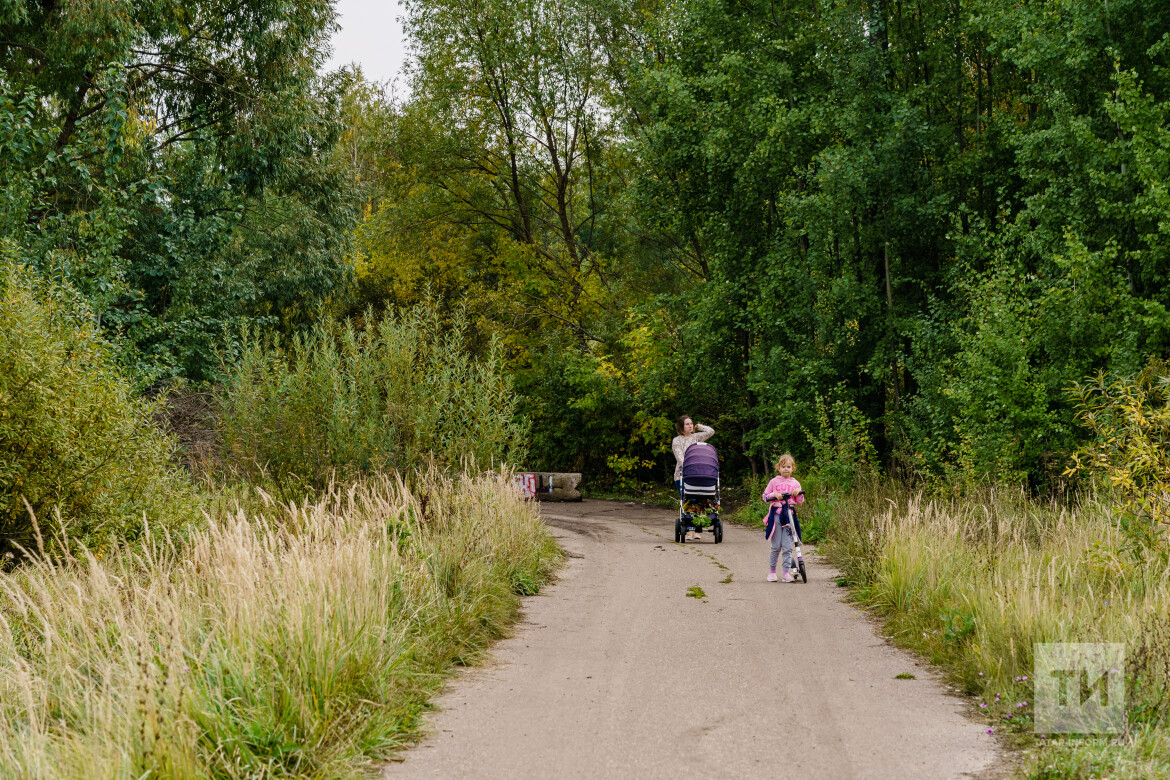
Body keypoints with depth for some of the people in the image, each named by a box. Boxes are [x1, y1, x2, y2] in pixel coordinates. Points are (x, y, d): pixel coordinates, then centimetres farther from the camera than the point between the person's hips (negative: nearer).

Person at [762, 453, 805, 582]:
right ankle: (772, 571, 13)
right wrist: (774, 495, -10)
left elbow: (800, 501, 13)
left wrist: (798, 493, -6)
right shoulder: (774, 482, 7)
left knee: (787, 546, -4)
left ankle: (786, 572, 1)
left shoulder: (795, 483, 11)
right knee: (776, 546, 1)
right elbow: (765, 497, 8)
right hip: (776, 514, -1)